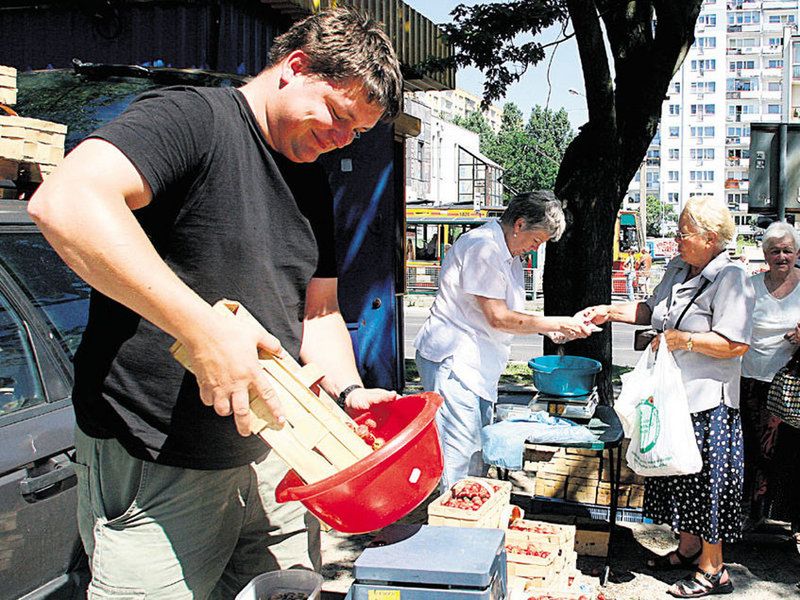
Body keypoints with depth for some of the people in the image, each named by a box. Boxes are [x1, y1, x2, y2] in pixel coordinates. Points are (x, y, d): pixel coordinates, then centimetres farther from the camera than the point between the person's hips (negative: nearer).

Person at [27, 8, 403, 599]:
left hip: (272, 456, 8)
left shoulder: (312, 184, 13)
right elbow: (66, 202, -30)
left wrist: (350, 392, -2)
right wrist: (203, 327, -33)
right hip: (155, 467, -7)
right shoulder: (190, 117, -13)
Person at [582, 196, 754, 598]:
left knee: (706, 479, 2)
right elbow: (652, 310, 22)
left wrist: (684, 340, -20)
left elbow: (736, 343, -23)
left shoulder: (730, 277, -16)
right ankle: (689, 549, 35)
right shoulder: (678, 269, 9)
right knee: (680, 473, 18)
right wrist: (610, 312, 11)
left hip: (708, 400, -8)